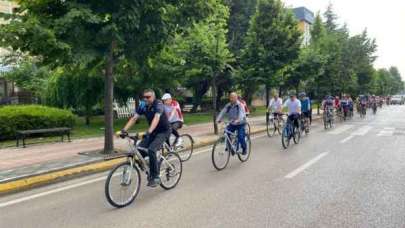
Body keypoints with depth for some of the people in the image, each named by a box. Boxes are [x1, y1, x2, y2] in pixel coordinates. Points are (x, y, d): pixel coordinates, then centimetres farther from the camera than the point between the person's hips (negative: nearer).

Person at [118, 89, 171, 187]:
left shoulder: (158, 104, -22)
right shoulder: (143, 105, -4)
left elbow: (156, 118, -38)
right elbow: (134, 118, -9)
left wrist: (148, 132, -52)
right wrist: (124, 130, -22)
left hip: (164, 131, -6)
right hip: (153, 131, 7)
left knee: (151, 150, -27)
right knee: (139, 150, -8)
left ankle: (155, 177, -14)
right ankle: (151, 171, 14)